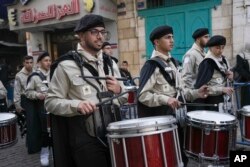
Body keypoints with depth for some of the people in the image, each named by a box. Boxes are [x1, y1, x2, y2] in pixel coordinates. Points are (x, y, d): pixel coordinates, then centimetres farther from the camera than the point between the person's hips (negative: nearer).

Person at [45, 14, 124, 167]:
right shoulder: (66, 66, -10)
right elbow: (51, 102, -8)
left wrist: (119, 90, -7)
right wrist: (76, 105, -25)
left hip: (112, 134, 6)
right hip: (85, 139, -5)